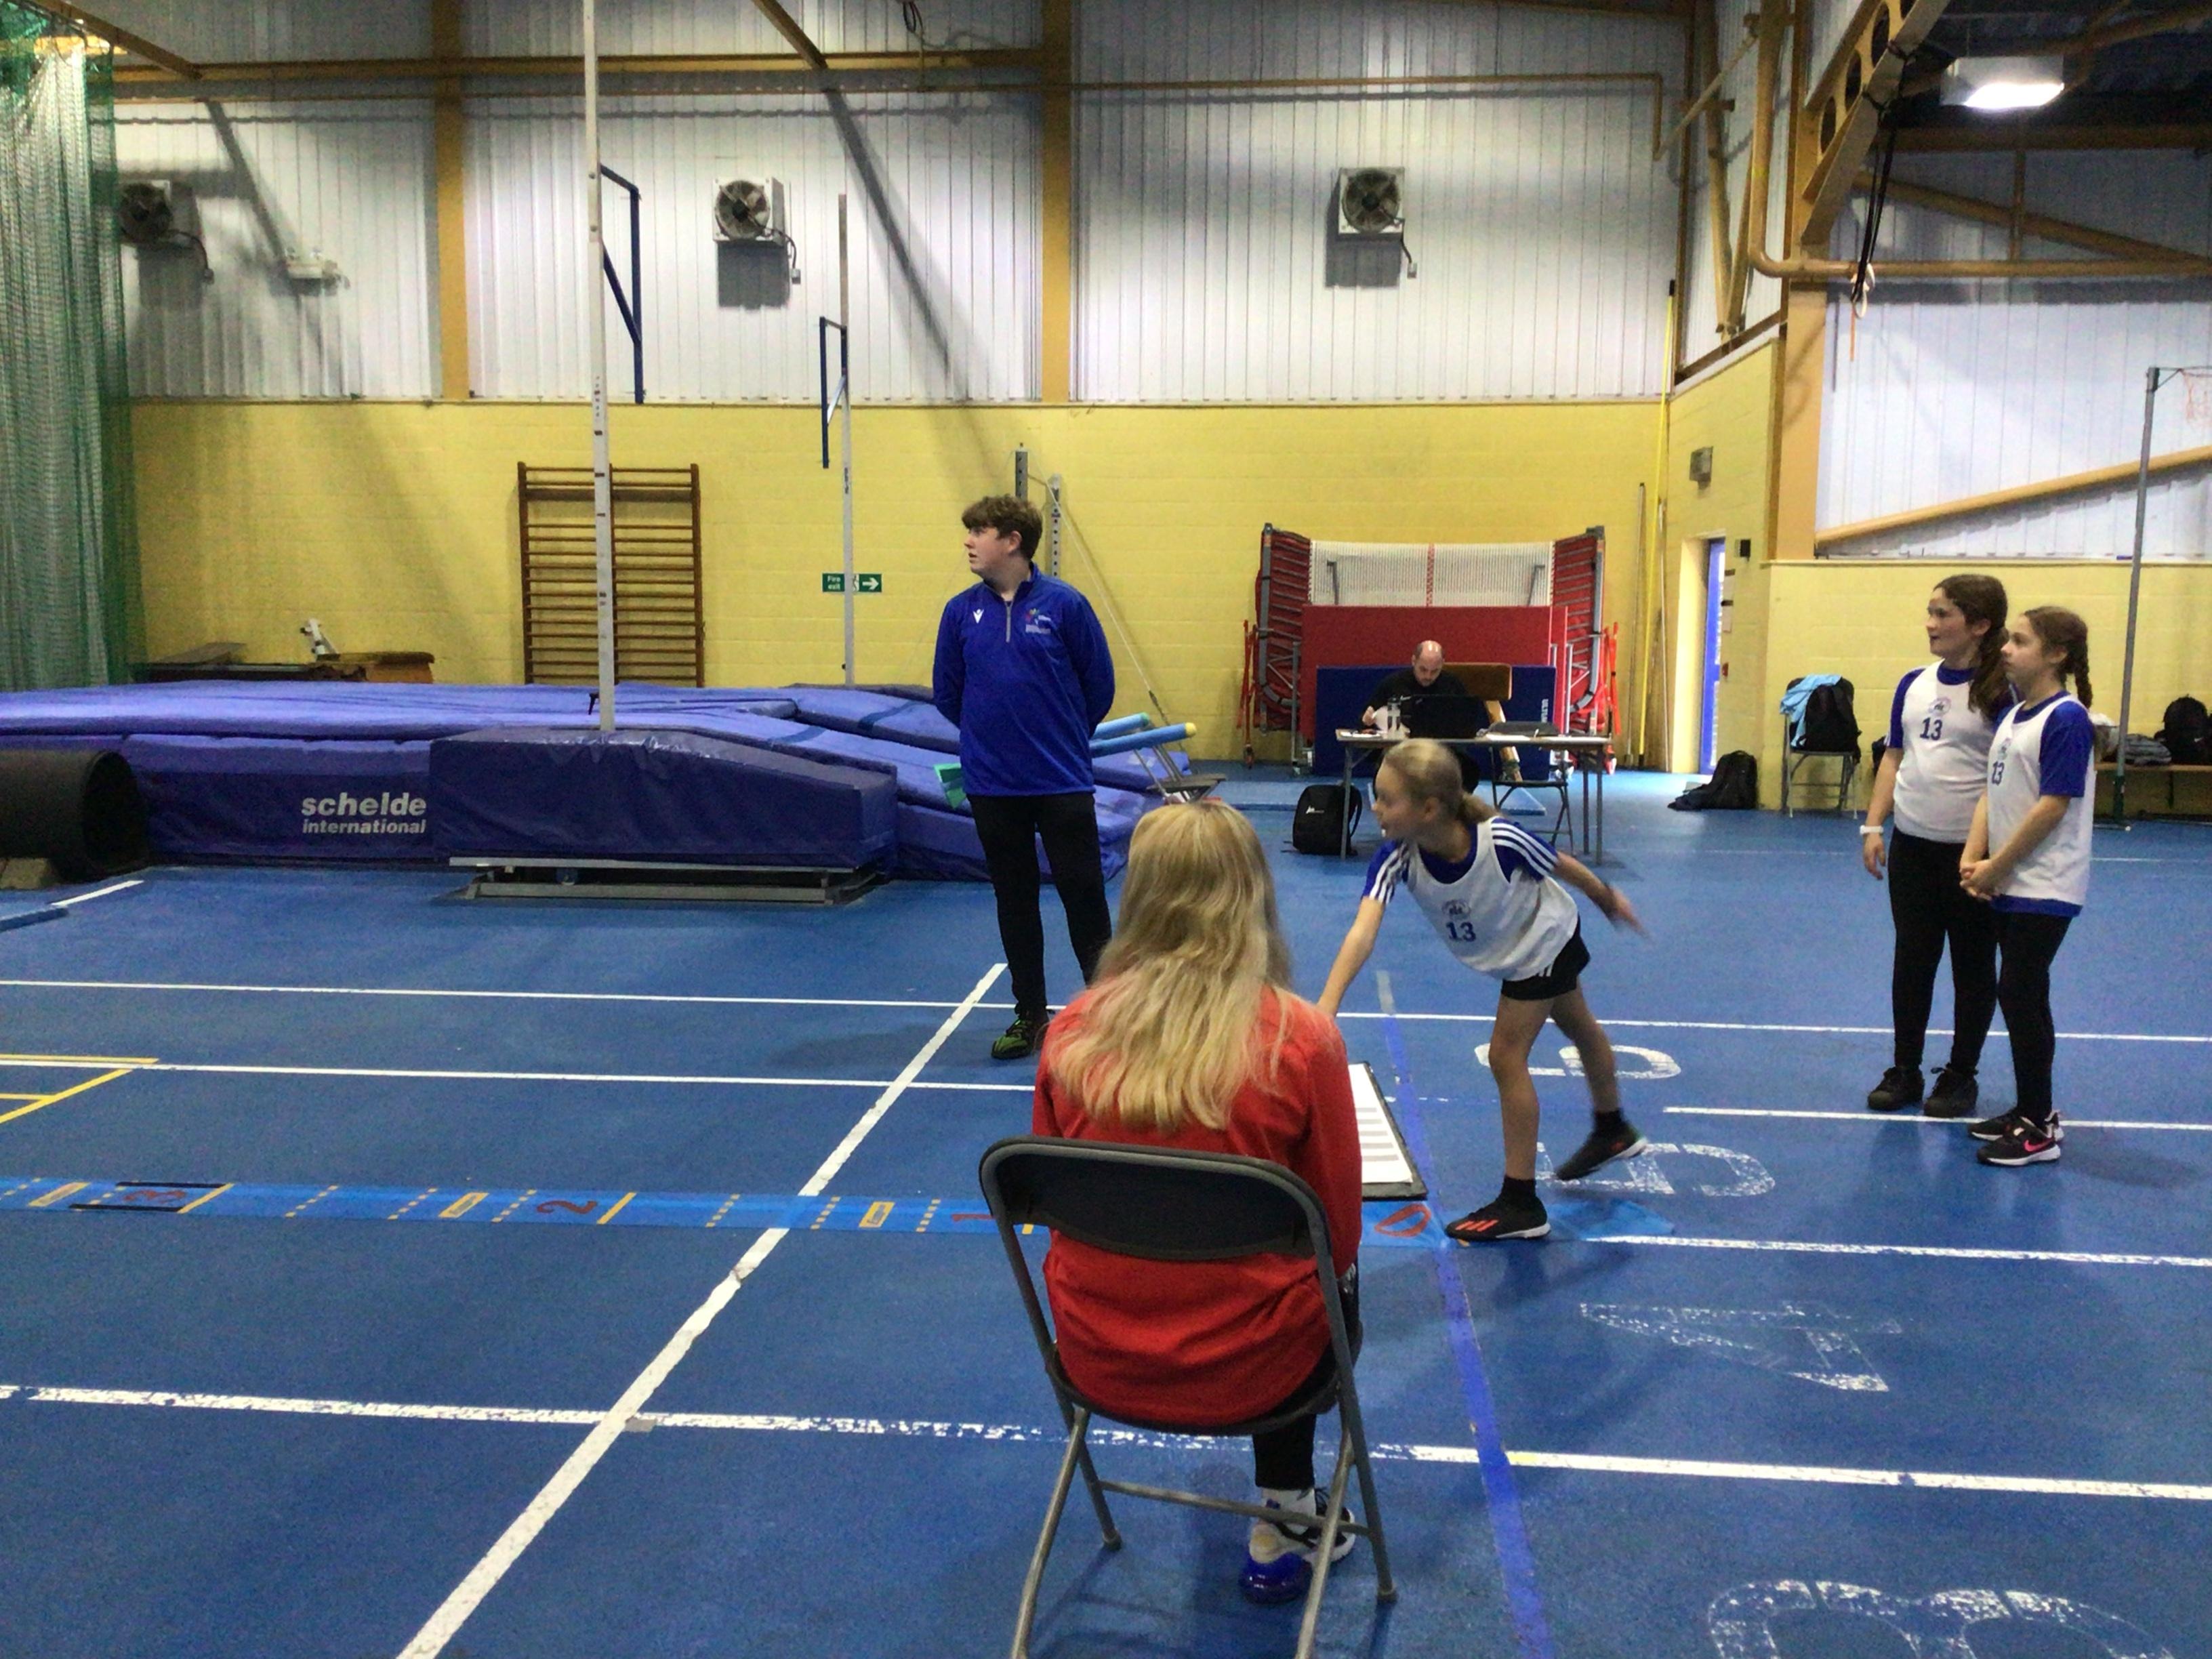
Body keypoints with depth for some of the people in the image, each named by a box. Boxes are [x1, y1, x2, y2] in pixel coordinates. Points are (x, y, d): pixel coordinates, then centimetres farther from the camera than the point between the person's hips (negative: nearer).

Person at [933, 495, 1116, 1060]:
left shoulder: (1065, 605, -7)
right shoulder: (961, 611, 1)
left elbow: (1099, 686, 1)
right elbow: (946, 694, 11)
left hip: (1064, 783, -3)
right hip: (991, 785, 3)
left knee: (1085, 898, 2)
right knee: (1015, 903, 12)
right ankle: (1030, 1015, 24)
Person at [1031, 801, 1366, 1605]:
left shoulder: (1073, 1031, -10)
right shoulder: (1300, 1038, -18)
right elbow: (1336, 1232, -6)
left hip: (1096, 1360, 3)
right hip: (1242, 1368, -3)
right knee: (1337, 1279, 31)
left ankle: (1285, 1513, 43)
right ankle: (1283, 1523, 35)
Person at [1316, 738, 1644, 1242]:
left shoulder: (1500, 841, -41)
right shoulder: (1396, 858, -33)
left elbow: (1560, 865, -19)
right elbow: (1363, 930, -47)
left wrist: (1608, 898, -1)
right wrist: (1328, 1003, -61)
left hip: (1544, 939, -5)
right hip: (1509, 951, 5)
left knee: (1506, 1055, -8)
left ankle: (1521, 1204, 6)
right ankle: (1613, 1131, 54)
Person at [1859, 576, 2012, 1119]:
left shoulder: (2000, 692, -10)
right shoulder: (1914, 684, 7)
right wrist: (1873, 826, 4)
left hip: (1971, 851, -5)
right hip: (1911, 847, 5)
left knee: (1972, 966, 9)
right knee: (1911, 960, 12)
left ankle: (1960, 1075, 22)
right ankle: (1904, 1070, 23)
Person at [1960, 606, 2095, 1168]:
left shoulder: (2066, 719, -15)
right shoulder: (2011, 716, 10)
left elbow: (2052, 806, -18)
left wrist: (1996, 866, -14)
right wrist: (1972, 859, -3)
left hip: (2044, 888, -8)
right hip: (2009, 884, 8)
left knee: (2021, 995, -4)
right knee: (2020, 995, 13)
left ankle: (2040, 1128, 7)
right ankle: (2029, 1109, 25)